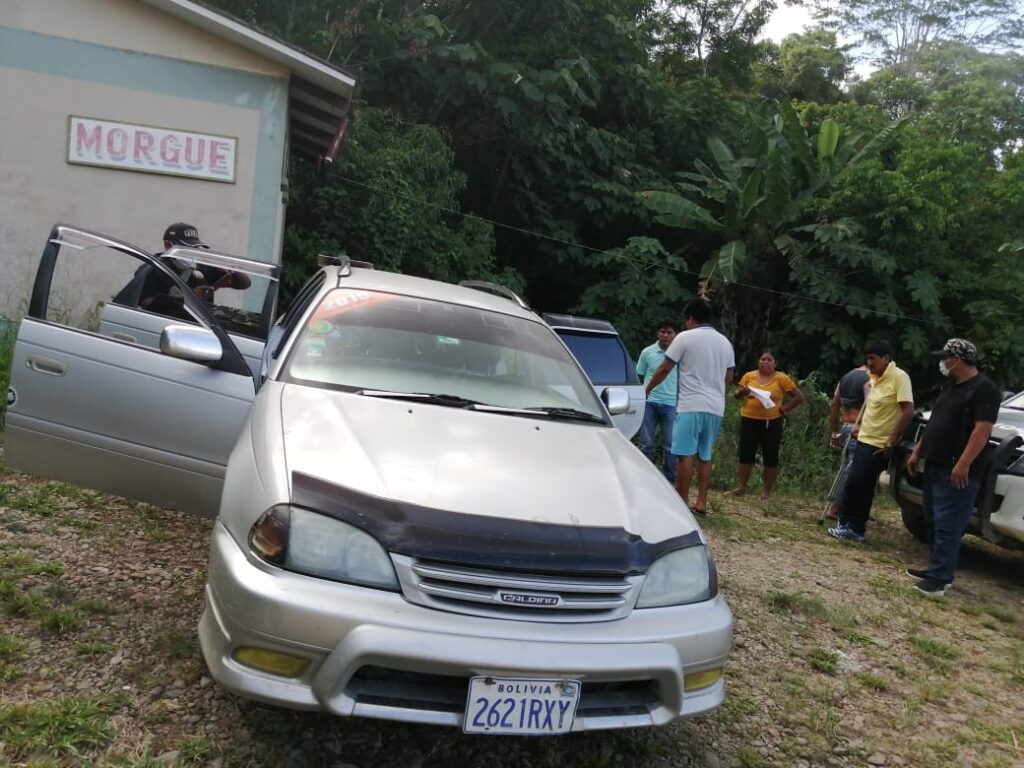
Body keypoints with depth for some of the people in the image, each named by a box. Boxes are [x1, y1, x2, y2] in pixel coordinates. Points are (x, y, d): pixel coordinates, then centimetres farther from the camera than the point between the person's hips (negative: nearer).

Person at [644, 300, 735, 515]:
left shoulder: (685, 337, -5)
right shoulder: (725, 342, 13)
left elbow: (664, 370, -3)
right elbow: (729, 378, 18)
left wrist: (647, 389, 11)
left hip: (691, 405, -6)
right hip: (716, 407, 6)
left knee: (685, 454, -5)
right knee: (705, 456, 12)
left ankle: (682, 503, -5)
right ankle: (701, 502, 12)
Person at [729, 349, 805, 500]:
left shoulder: (781, 378, -2)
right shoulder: (749, 376, 5)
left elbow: (799, 396, 1)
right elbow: (736, 394, 8)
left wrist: (783, 408, -7)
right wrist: (742, 392, -15)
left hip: (771, 423, -2)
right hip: (749, 421, 2)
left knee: (770, 457, 3)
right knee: (745, 454, 5)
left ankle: (766, 491, 11)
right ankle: (741, 486, 14)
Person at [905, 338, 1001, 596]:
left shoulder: (984, 388, -12)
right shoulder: (950, 386, 18)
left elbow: (982, 430, -20)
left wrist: (963, 464, -26)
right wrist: (917, 451, 20)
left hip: (957, 471, -10)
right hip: (935, 466, 10)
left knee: (947, 526, -8)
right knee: (933, 523, 13)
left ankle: (940, 577, -6)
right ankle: (937, 569, 22)